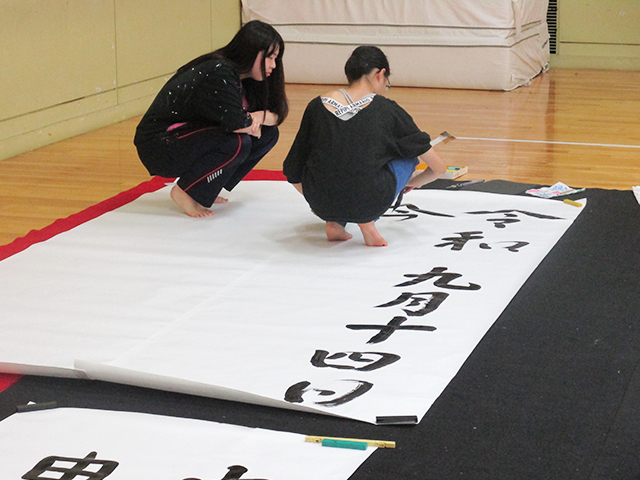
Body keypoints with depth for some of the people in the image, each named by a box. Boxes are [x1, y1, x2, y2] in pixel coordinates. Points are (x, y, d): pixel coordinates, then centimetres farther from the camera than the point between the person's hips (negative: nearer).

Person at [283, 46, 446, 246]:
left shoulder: (317, 106, 7)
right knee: (409, 149, 23)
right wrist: (412, 183, 34)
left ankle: (335, 222, 15)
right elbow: (438, 168, 10)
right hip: (369, 204, -3)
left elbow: (293, 172, 14)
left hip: (321, 204, 3)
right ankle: (368, 221, 6)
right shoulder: (388, 110, 3)